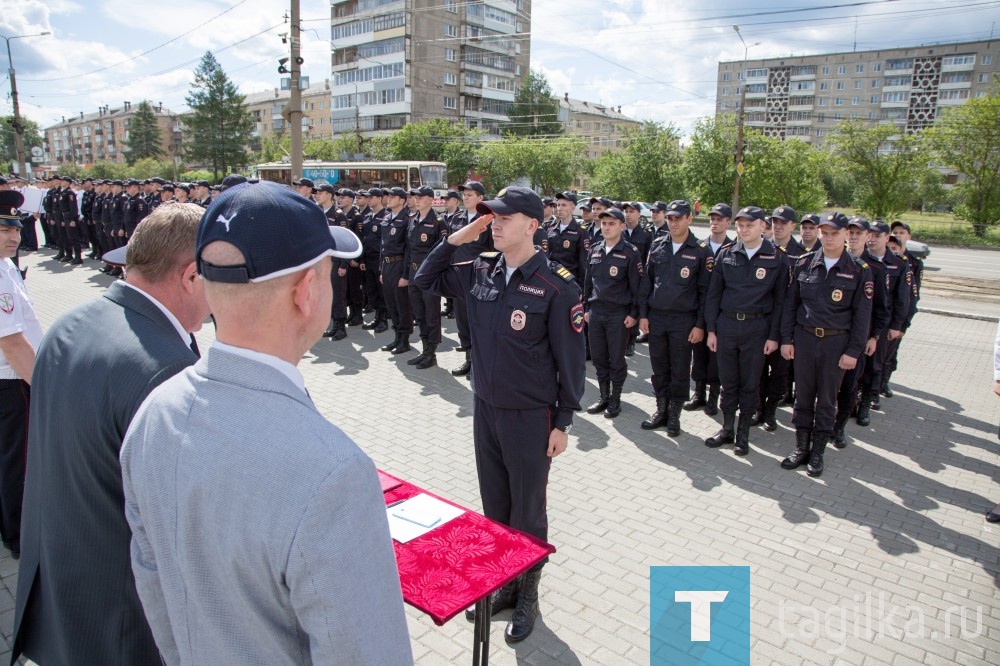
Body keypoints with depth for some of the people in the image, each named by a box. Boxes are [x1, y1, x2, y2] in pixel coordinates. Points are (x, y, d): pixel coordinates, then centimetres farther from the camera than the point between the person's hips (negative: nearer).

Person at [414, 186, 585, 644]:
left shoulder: (557, 285, -16)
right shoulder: (481, 271, 0)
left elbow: (571, 359, -11)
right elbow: (426, 279, 13)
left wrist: (563, 422, -9)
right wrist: (458, 237, -2)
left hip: (530, 417, -5)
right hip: (485, 408, 6)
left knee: (527, 512, 11)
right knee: (494, 506, 19)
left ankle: (528, 596, 33)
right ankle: (503, 584, 39)